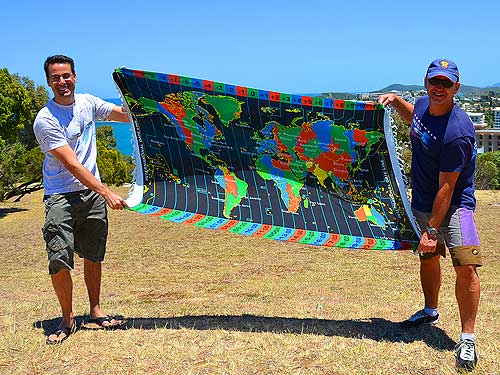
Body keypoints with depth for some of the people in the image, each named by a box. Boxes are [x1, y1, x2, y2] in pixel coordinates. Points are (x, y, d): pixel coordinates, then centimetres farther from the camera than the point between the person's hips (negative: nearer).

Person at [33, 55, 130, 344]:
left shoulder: (87, 103, 4)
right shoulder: (45, 120, -14)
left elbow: (126, 114, 17)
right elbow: (72, 165, -20)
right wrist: (107, 193, -25)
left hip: (93, 193, 5)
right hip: (61, 197, -5)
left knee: (94, 256, 13)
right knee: (59, 261, -12)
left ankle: (96, 311, 29)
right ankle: (67, 319, 8)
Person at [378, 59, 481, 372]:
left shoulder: (457, 131, -27)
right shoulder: (424, 106, -3)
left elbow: (447, 187, -25)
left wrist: (433, 229, -22)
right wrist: (395, 100, 7)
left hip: (453, 205, -7)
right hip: (422, 203, 8)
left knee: (466, 266, -19)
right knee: (428, 257, 22)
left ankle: (467, 339, -7)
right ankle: (430, 311, 45)